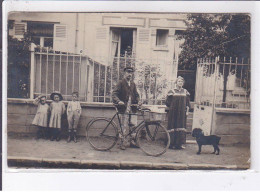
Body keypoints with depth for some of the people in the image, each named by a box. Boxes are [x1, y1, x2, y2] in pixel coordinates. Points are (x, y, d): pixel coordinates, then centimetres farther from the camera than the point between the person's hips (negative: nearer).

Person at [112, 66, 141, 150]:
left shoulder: (133, 84, 16)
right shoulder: (121, 83, -1)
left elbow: (136, 94, 21)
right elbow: (114, 94, -9)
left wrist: (138, 101, 0)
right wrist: (118, 101, -25)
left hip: (132, 108, 5)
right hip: (124, 108, -5)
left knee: (134, 126, 4)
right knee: (123, 127, -1)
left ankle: (133, 141, 19)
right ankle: (122, 143, 11)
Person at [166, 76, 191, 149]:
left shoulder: (185, 92, 9)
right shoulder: (172, 92, -1)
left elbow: (187, 103, 12)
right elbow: (168, 102, 2)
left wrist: (187, 111, 5)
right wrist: (172, 107, -2)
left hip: (182, 113, 3)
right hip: (173, 113, -3)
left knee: (181, 126, 2)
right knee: (173, 127, -2)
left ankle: (179, 144, 7)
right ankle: (171, 143, 4)